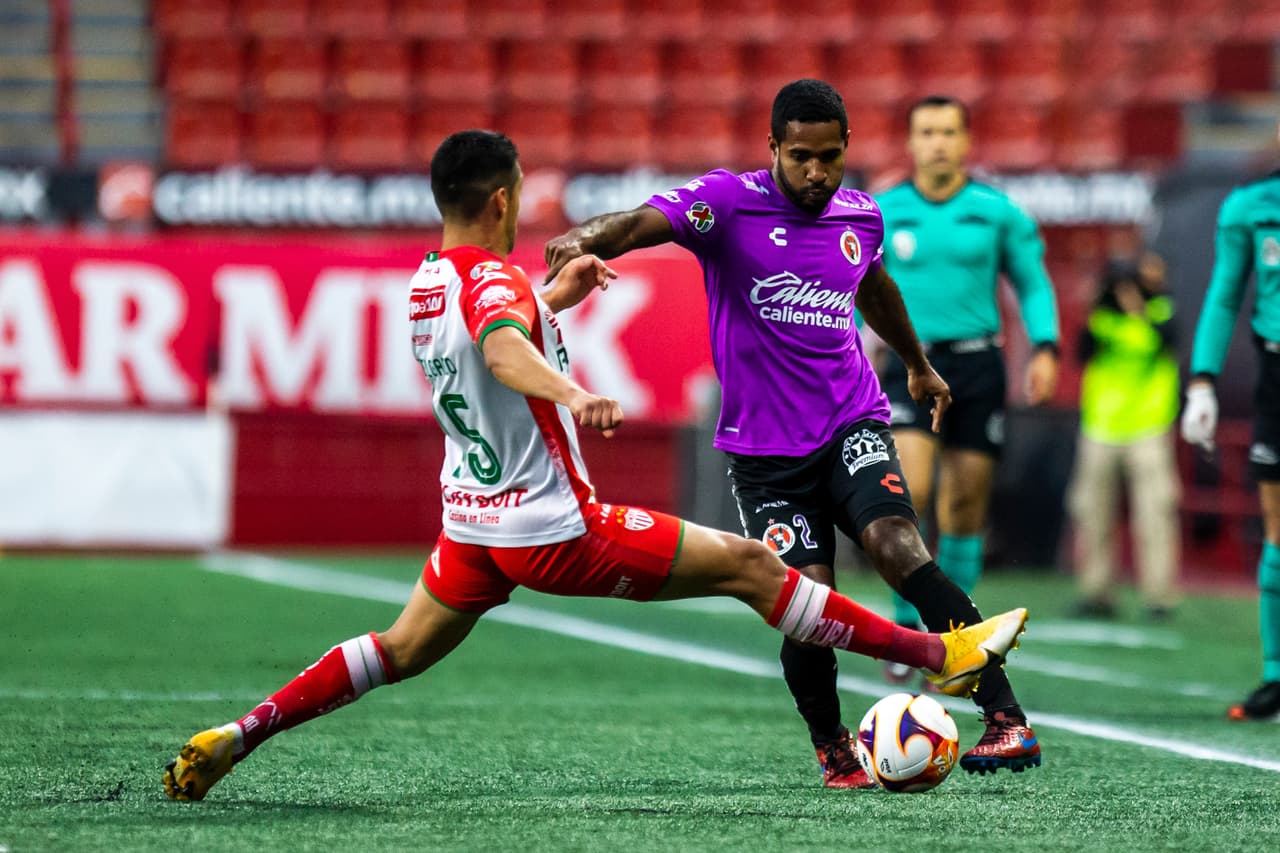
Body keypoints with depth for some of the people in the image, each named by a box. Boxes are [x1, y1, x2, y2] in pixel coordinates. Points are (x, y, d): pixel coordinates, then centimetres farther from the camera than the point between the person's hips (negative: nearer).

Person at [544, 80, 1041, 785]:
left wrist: (919, 364, 46)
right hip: (764, 449, -2)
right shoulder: (730, 201, -8)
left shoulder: (861, 216, 7)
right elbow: (646, 221, -27)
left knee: (896, 548, -24)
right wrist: (585, 239, -49)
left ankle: (1007, 720, -27)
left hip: (851, 425, 2)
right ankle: (833, 753, 15)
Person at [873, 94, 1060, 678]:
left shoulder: (996, 211, 2)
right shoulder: (882, 214, 2)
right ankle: (907, 625, -6)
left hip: (977, 366, 1)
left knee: (965, 509, 3)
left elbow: (1033, 284, 9)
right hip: (911, 367, -1)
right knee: (910, 494, -18)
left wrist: (1045, 348, -4)